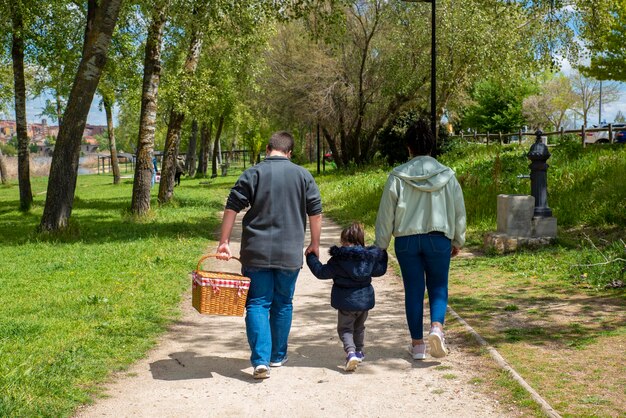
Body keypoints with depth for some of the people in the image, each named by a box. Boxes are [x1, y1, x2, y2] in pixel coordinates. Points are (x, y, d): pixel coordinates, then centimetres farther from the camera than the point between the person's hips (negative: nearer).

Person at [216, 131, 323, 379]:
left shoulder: (253, 174, -1)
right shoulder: (303, 176, 4)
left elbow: (232, 209, -5)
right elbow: (315, 212, 6)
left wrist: (224, 242, 0)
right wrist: (315, 244, 16)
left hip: (256, 253, -2)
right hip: (290, 254, 2)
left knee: (257, 305, 2)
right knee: (283, 304, 15)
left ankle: (261, 360, -9)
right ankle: (278, 356, 25)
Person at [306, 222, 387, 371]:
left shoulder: (338, 260, -15)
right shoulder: (370, 256, -2)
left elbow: (321, 272, -9)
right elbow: (380, 270, 15)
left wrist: (311, 257, 4)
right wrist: (383, 256, 32)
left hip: (346, 302, -4)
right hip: (364, 300, 4)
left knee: (345, 329, 5)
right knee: (359, 327, 25)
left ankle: (351, 352, -17)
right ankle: (359, 352, 35)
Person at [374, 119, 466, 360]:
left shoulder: (397, 177, -3)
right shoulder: (447, 176, 0)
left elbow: (386, 213, -1)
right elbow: (459, 211, 6)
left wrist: (380, 246, 8)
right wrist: (458, 241, 19)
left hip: (406, 240, 0)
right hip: (438, 239, 0)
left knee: (413, 290, 8)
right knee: (438, 286, 11)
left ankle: (417, 344, 13)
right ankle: (437, 327, -14)